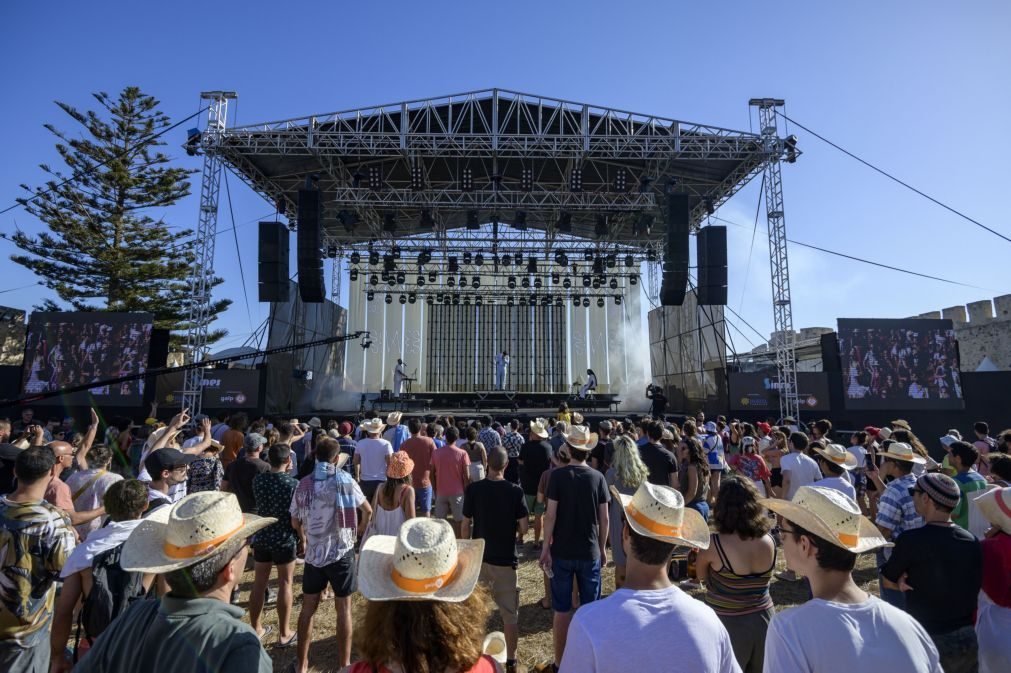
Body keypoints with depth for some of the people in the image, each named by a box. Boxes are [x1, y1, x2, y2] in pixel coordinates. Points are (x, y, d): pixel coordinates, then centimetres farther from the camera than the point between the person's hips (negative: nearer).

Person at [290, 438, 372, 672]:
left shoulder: (303, 484, -1)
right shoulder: (345, 480, -9)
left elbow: (295, 522, 9)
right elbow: (368, 510, 2)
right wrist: (361, 528, 23)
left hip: (313, 553, 3)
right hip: (341, 552, -3)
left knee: (308, 607, 15)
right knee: (343, 608, 8)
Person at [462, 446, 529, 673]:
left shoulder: (473, 489, -9)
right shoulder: (515, 491, -12)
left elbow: (466, 526, -4)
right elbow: (523, 528, -9)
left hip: (478, 557, 2)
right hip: (505, 559, -1)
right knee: (510, 613, 12)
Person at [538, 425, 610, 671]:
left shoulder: (557, 475, -11)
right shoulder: (597, 477, -5)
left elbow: (551, 515, -13)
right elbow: (604, 518, -1)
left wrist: (545, 548, -4)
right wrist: (602, 548, 11)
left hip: (562, 552, -1)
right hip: (590, 552, 1)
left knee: (562, 610, 11)